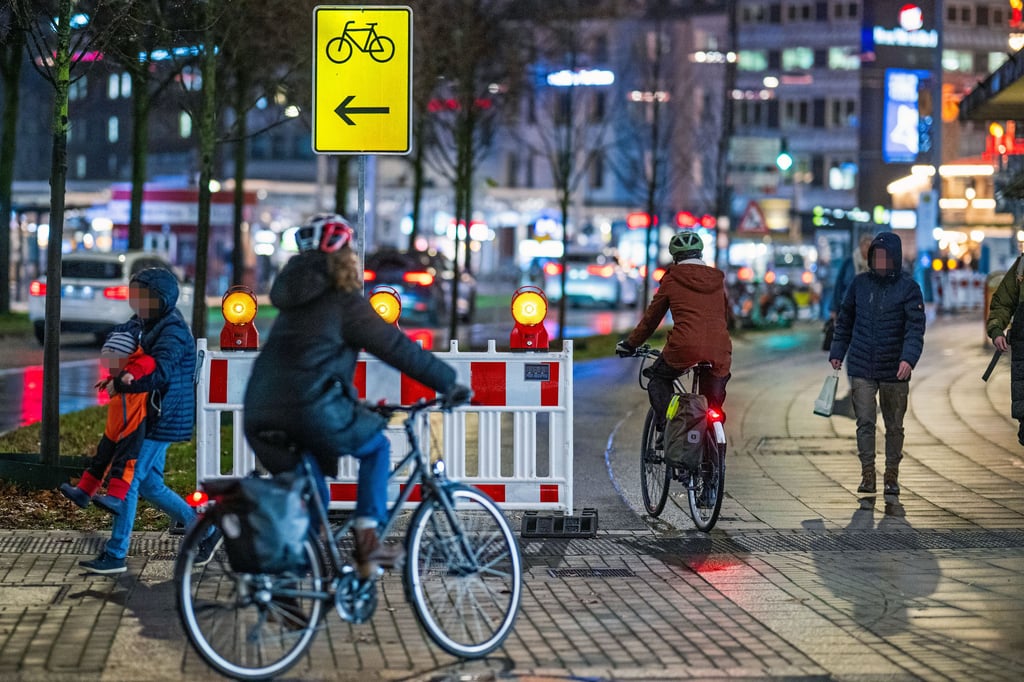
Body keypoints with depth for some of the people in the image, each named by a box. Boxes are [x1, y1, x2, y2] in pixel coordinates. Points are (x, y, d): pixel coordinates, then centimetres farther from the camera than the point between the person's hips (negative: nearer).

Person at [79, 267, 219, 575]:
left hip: (163, 419, -10)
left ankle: (115, 555, -3)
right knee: (149, 484, 14)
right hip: (152, 417, 10)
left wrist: (120, 385, -26)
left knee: (129, 480, -8)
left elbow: (159, 374, -29)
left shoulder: (173, 331, -17)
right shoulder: (148, 325, 13)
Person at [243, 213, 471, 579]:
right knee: (376, 447, 17)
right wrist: (449, 384, 9)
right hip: (312, 410, -6)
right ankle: (367, 539, 8)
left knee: (309, 486, 27)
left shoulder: (294, 302, 23)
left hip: (261, 417, 7)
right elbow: (398, 348, 1)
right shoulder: (344, 301, 0)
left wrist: (354, 404, 42)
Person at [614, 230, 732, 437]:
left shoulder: (672, 279, 9)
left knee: (658, 379, 23)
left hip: (685, 348, -3)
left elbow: (651, 317, 16)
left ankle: (666, 424, 5)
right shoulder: (718, 279, 19)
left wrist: (630, 344, 28)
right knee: (713, 407, 16)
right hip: (719, 352, 3)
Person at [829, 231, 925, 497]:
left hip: (895, 372, -2)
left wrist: (908, 358, -26)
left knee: (894, 425, 8)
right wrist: (837, 352, 11)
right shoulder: (860, 283, 5)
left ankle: (891, 477, 18)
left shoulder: (908, 287, -5)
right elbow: (845, 321, 15)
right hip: (861, 369, 2)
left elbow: (915, 327, -12)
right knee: (865, 422, -5)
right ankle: (867, 474, 0)